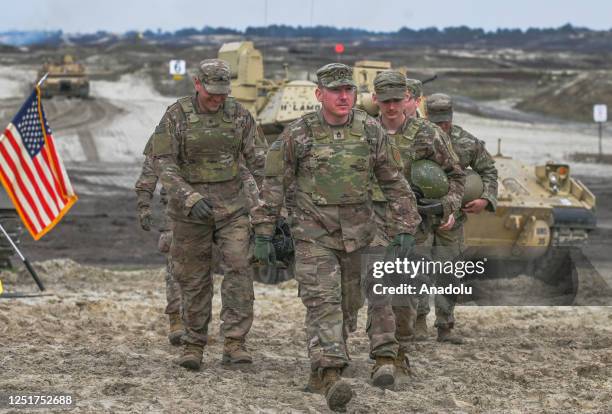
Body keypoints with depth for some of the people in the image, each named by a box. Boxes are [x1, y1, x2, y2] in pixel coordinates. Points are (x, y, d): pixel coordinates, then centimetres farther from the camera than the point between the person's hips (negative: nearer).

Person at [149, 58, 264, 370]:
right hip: (189, 208, -1)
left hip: (231, 206, 1)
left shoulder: (238, 114, -1)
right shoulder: (176, 116, -9)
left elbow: (257, 159, 3)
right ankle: (194, 345, 17)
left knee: (238, 268, -14)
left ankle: (234, 344, -13)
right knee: (193, 278, 5)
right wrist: (191, 198, -26)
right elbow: (163, 162, -14)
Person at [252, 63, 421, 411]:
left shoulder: (371, 131, -1)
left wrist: (405, 228, 0)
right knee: (323, 303, -13)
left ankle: (321, 374, 15)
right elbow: (274, 185, -1)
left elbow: (395, 182, 6)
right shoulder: (297, 134, -6)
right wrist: (263, 234, -2)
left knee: (349, 305, 4)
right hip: (314, 235, -3)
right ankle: (332, 376, -23)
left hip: (359, 232, 3)